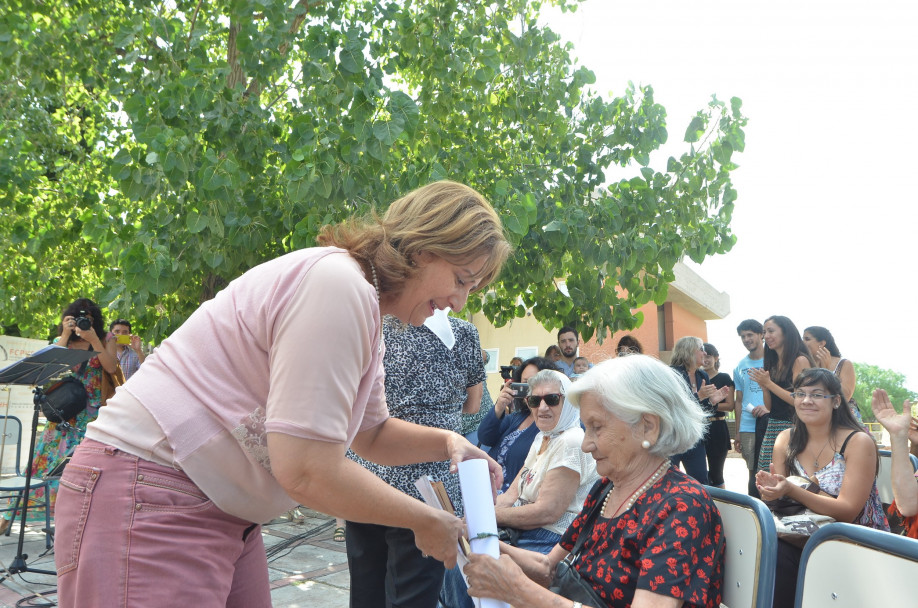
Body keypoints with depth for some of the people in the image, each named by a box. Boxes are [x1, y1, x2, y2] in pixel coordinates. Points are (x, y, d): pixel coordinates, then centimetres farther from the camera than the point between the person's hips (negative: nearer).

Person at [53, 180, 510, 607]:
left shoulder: (367, 318, 10)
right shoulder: (337, 284, -22)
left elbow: (374, 435, 21)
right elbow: (307, 471, -26)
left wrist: (445, 442, 1)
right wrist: (426, 523, -13)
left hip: (224, 514, 10)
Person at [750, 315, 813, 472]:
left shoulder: (800, 361, -6)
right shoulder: (772, 364, 15)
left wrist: (769, 383, -10)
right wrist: (763, 386, -1)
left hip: (792, 427, -7)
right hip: (772, 428, 7)